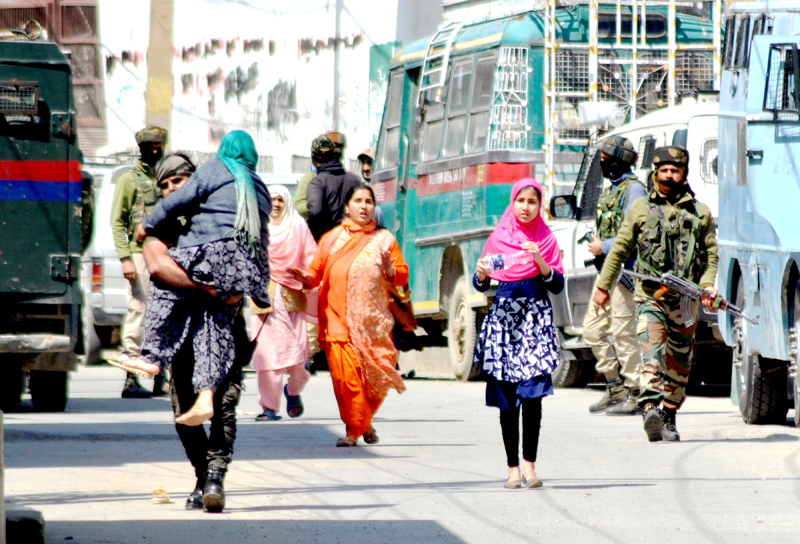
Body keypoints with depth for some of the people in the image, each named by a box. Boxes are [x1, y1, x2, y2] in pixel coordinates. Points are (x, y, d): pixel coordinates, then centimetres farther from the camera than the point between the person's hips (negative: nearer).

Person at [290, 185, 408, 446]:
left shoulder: (384, 239, 13)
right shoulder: (331, 239, 12)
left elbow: (402, 275, 9)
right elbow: (316, 273, 10)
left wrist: (389, 269, -11)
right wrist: (305, 278, -11)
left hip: (372, 320, 1)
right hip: (338, 317, -1)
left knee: (374, 376, -1)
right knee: (346, 375, -13)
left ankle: (363, 422, 23)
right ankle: (355, 428, -4)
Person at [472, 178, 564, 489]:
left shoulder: (547, 240, 7)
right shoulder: (498, 238, 10)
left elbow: (557, 286, 2)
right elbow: (481, 286, 12)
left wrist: (540, 261, -13)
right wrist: (481, 274, -10)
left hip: (535, 319, -1)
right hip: (503, 316, 1)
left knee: (532, 394, -12)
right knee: (507, 398, -1)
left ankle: (529, 464, -9)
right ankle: (513, 467, 3)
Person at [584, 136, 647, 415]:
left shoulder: (634, 189, -10)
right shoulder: (610, 190, 19)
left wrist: (604, 247, -15)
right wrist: (596, 244, 10)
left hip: (624, 271, -10)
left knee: (624, 333, -8)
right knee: (592, 328, 9)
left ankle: (635, 394, -4)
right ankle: (615, 387, 16)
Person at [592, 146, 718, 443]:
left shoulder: (700, 213, 12)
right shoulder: (640, 209, 10)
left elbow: (711, 254, 12)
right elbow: (619, 250, 15)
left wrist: (708, 285, -5)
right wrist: (603, 286, 15)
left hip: (685, 301, 2)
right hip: (649, 296, -2)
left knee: (679, 363, 6)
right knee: (652, 351, -21)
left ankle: (668, 417, 18)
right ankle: (651, 408, -35)